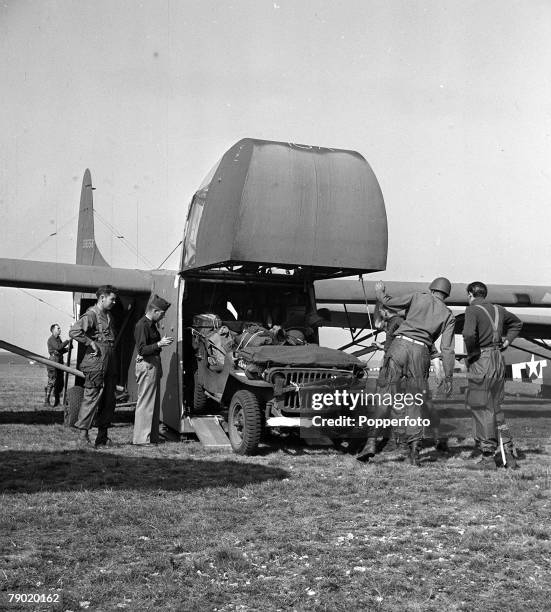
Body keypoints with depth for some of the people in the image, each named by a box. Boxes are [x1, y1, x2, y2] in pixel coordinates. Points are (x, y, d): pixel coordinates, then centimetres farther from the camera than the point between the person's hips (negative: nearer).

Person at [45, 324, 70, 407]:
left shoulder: (59, 339, 18)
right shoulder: (51, 339, -8)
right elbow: (58, 347, -22)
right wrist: (68, 341, -16)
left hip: (60, 362, 8)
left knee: (60, 383, 8)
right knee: (52, 382, -10)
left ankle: (57, 401, 16)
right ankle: (46, 401, -5)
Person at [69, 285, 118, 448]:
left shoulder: (108, 316, 19)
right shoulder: (91, 315, -9)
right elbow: (74, 332, -22)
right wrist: (91, 343, -19)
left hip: (110, 365, 9)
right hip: (96, 365, -9)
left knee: (109, 401, 9)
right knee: (91, 398, -7)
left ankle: (103, 437, 16)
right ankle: (83, 435, -1)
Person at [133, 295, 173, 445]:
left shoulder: (151, 324, 17)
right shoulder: (142, 325, -15)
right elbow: (142, 349, -20)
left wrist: (162, 341, 12)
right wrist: (159, 344, -23)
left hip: (154, 365, 10)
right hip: (146, 365, -10)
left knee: (154, 403, 13)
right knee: (145, 402, -7)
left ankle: (152, 437, 20)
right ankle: (141, 438, -2)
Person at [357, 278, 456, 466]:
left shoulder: (419, 297, 13)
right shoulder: (448, 316, 14)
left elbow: (390, 302, 11)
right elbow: (447, 348, 6)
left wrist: (379, 293, 32)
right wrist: (448, 377, 8)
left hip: (399, 344, -1)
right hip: (421, 352, 1)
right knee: (414, 403, 8)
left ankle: (372, 441, -14)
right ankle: (414, 451, 1)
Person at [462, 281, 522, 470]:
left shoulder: (472, 310, -9)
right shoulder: (498, 310, 14)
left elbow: (469, 334, -27)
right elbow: (517, 323, 33)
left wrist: (471, 352, -10)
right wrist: (507, 341, 24)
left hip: (480, 362, -7)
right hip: (499, 361, 7)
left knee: (481, 409, -1)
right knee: (496, 408, 15)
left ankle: (488, 457, 0)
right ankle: (509, 455, 15)